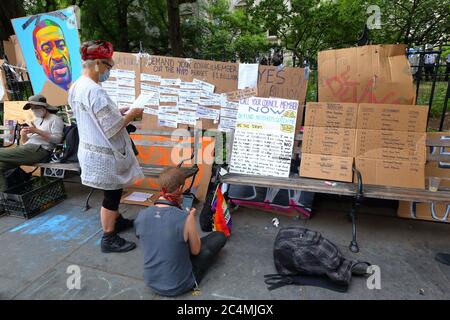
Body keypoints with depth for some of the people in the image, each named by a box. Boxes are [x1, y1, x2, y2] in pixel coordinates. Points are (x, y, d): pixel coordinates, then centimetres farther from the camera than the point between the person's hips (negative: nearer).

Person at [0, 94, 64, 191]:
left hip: (39, 150, -8)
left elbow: (57, 139, -11)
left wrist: (36, 131, -15)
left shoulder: (55, 119, 6)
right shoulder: (35, 120, 29)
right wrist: (23, 135, 4)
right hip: (27, 149, 8)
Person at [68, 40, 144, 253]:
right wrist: (131, 115, -9)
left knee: (113, 191, 24)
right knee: (112, 194, 6)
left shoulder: (76, 87, 6)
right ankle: (109, 239, 21)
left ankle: (117, 221, 43)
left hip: (90, 149, 10)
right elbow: (113, 129, -24)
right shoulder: (95, 91, -25)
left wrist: (119, 113, 10)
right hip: (104, 154, -10)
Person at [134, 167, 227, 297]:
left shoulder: (141, 215, -13)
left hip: (151, 282, 5)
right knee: (220, 237, 8)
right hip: (179, 286, -5)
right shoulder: (185, 218, -27)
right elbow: (195, 251, -10)